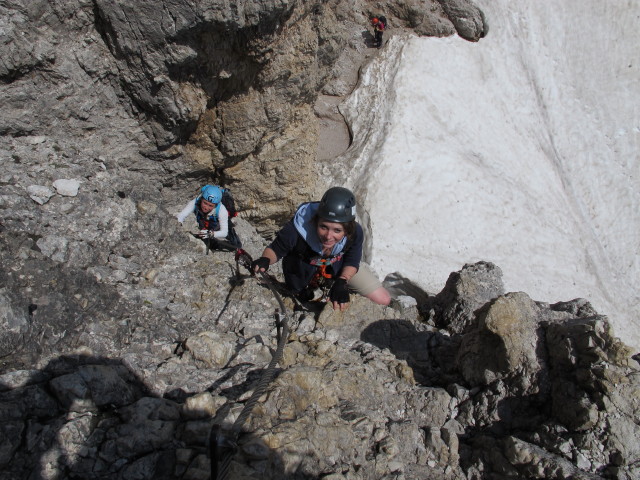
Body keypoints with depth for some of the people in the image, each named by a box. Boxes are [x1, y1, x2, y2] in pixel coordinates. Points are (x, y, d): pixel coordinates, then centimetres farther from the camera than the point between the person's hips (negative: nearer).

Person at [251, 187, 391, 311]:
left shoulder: (356, 233, -36)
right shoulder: (296, 230, -43)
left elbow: (352, 261, -15)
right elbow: (275, 249, -23)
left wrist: (342, 282, -32)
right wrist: (265, 260, -44)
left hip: (340, 270, 2)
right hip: (304, 272, -1)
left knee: (383, 300, 1)